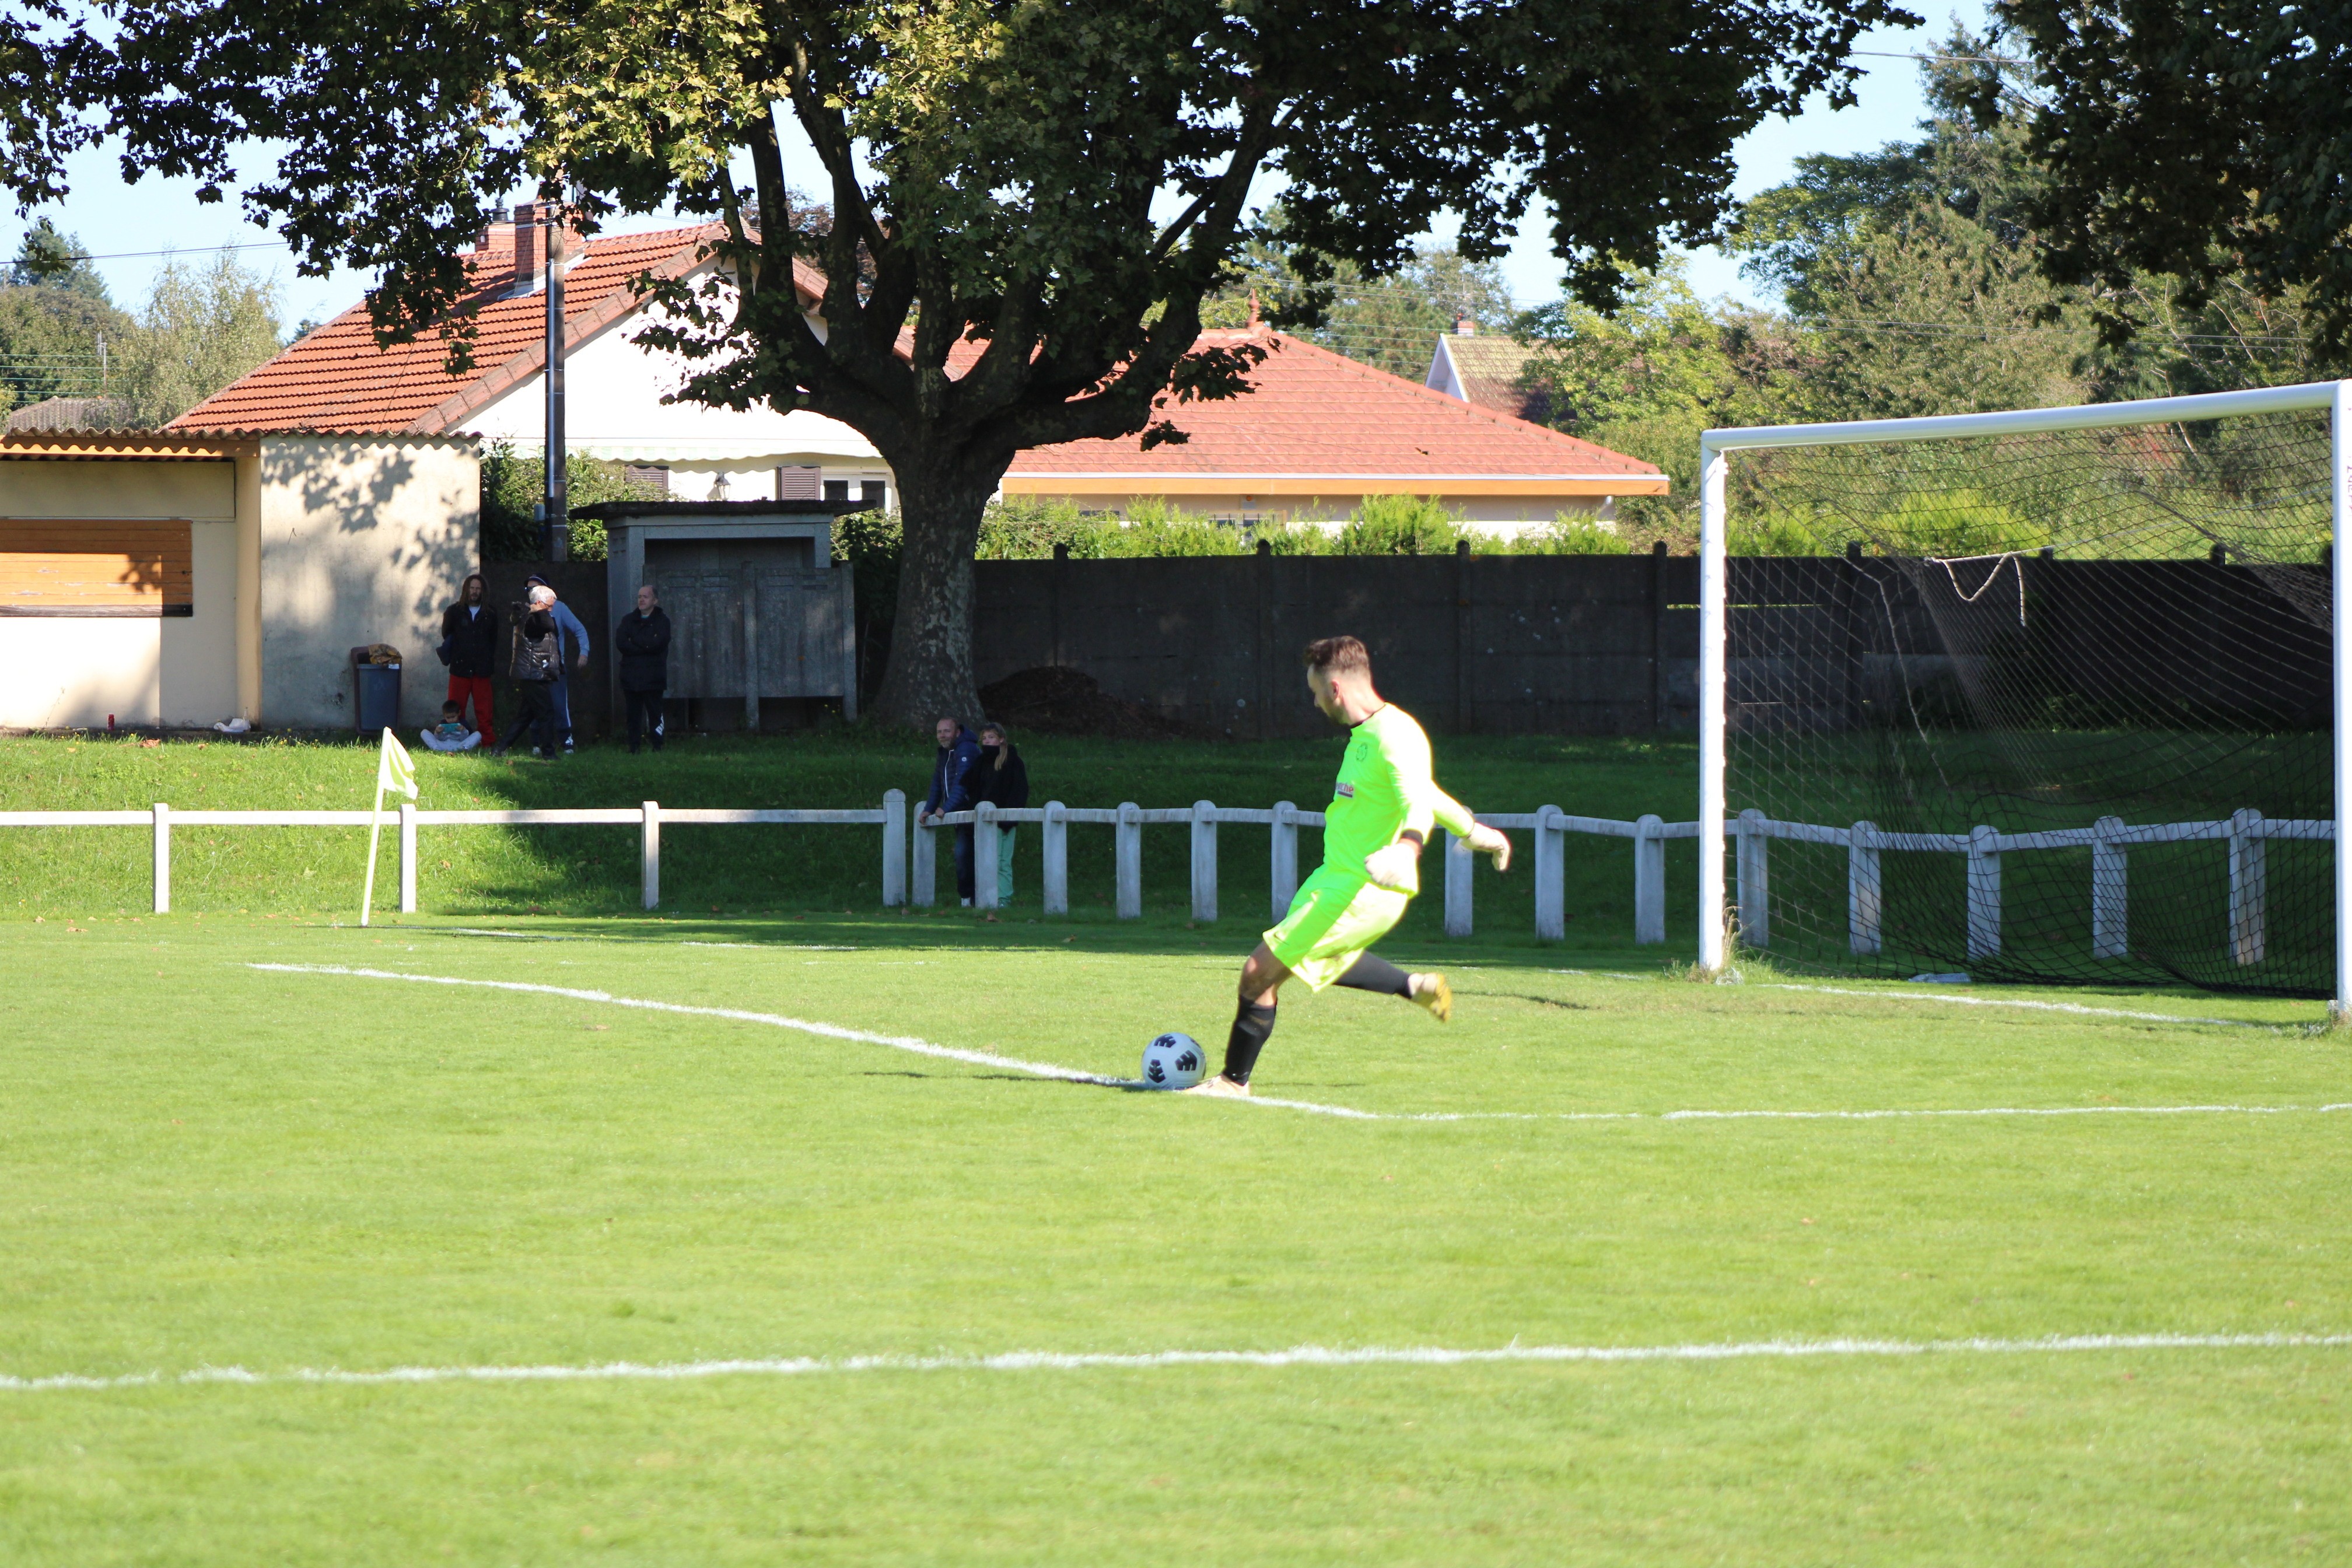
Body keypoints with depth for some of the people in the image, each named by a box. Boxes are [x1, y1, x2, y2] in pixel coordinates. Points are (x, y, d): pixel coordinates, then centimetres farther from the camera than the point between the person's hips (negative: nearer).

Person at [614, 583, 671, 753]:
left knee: (655, 713, -3)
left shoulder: (661, 621, 4)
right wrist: (645, 646, -9)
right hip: (631, 676, 3)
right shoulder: (629, 620, 14)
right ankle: (633, 749, 3)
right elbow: (620, 643, -2)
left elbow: (657, 643, -14)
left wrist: (634, 640, -2)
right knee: (633, 714, 1)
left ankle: (658, 747, 0)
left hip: (652, 678, -3)